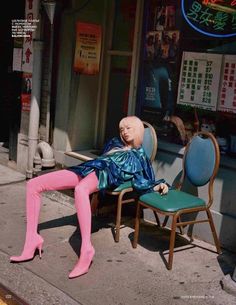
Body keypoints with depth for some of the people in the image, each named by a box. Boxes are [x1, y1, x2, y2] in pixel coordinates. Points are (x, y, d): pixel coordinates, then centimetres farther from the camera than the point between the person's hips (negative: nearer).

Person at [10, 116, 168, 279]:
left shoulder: (139, 155, 19)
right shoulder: (115, 143, 34)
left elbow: (145, 183, 10)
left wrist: (159, 185, -6)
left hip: (104, 173, -7)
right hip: (86, 168, 7)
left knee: (80, 189, -47)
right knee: (33, 185, -6)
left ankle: (87, 249, -48)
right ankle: (32, 241, -9)